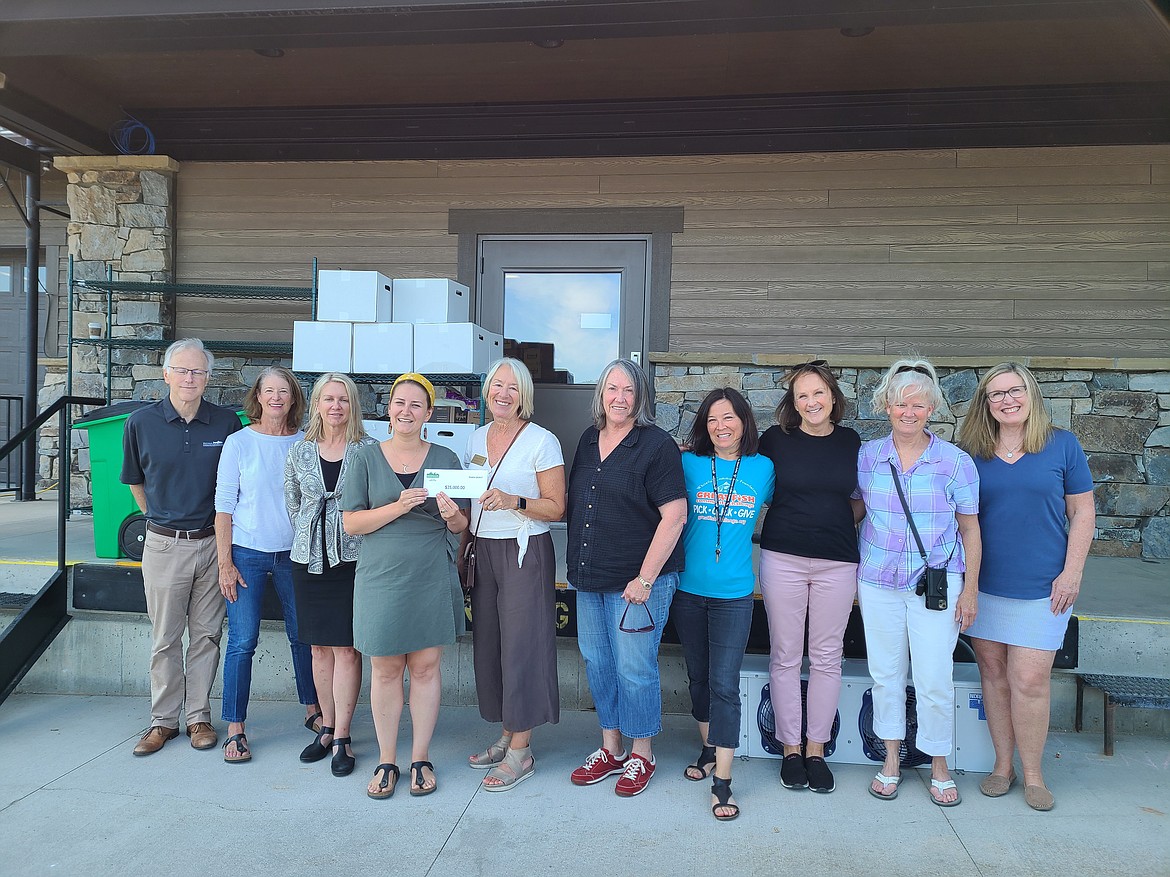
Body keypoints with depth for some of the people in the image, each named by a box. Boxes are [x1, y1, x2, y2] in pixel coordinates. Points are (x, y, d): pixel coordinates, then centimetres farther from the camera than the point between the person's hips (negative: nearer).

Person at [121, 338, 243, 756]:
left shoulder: (227, 422, -3)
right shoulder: (141, 422, -2)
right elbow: (135, 481, 12)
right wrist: (161, 518, 14)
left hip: (212, 542, 0)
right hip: (164, 545, 0)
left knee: (207, 634, 9)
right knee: (165, 637, 8)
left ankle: (199, 717, 21)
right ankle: (163, 720, 22)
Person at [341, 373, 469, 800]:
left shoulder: (444, 458, 4)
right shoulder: (367, 457, 2)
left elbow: (461, 526, 7)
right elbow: (350, 523, -4)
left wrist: (451, 516, -16)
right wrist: (399, 507, -17)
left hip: (432, 577, 1)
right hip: (381, 577, 0)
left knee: (426, 667, 7)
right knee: (385, 670, 7)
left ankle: (420, 759, 23)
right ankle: (386, 761, 23)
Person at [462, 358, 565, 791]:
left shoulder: (542, 441, -7)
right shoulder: (477, 438, 11)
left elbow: (556, 508, -9)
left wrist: (513, 502, -23)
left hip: (525, 552, -6)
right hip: (484, 550, 6)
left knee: (521, 645, -3)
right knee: (488, 642, 9)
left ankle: (520, 751, 9)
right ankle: (507, 735, 24)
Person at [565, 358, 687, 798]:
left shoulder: (657, 445, -10)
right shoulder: (588, 440, 10)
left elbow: (674, 516, -15)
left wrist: (645, 578, -17)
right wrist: (578, 566, 15)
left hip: (637, 580, -6)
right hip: (589, 579, 7)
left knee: (634, 669, 2)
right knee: (597, 663, 14)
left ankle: (641, 755, 23)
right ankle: (610, 749, 31)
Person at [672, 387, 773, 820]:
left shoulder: (764, 468, 0)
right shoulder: (689, 464, -1)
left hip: (734, 593, -2)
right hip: (689, 589, 2)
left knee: (724, 685, -4)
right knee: (698, 677, 16)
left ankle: (722, 782, 5)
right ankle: (708, 749, 37)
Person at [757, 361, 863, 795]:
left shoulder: (852, 442, 5)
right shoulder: (775, 439, 0)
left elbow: (864, 500, 15)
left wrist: (842, 522, 2)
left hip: (837, 562, 2)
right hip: (783, 558, -1)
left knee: (826, 658, 8)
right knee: (786, 657, 6)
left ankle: (817, 749, 22)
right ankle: (790, 748, 20)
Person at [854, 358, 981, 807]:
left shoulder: (955, 461, -5)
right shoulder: (867, 455, 0)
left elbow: (970, 529, 1)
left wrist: (970, 589, 0)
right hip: (878, 580, 2)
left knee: (934, 678, 0)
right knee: (885, 672, 10)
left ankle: (939, 765, 22)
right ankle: (891, 758, 28)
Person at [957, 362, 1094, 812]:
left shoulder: (1062, 445, 0)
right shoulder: (972, 451, 3)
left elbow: (1082, 512, 3)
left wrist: (1072, 573, -5)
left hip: (1041, 587, -2)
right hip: (985, 584, 2)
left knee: (1029, 681, -3)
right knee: (993, 675, 9)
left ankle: (1033, 773, 16)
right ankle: (1002, 764, 24)